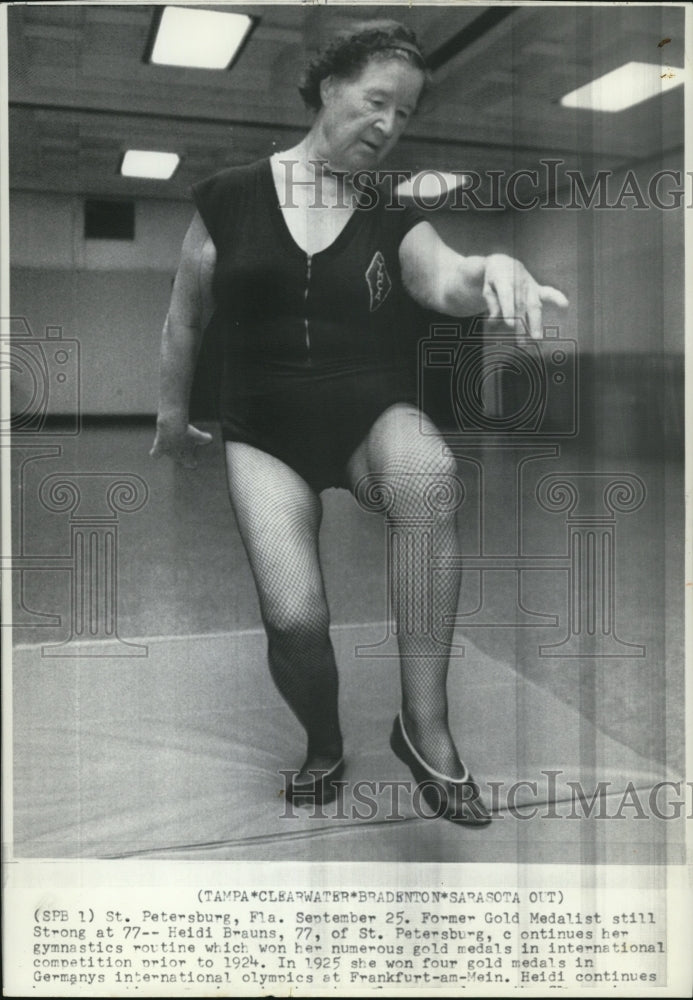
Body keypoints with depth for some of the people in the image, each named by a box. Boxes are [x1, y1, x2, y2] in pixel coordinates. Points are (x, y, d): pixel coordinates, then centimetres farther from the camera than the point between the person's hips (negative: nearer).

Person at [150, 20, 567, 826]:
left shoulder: (394, 219, 5)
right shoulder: (230, 198, 2)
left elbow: (445, 283, -17)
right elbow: (185, 317, 13)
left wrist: (494, 269, -40)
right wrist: (172, 415, 19)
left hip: (374, 416, 1)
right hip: (264, 433, -1)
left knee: (430, 475, -36)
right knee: (295, 617, -23)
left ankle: (425, 726, -23)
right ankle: (324, 748, 13)